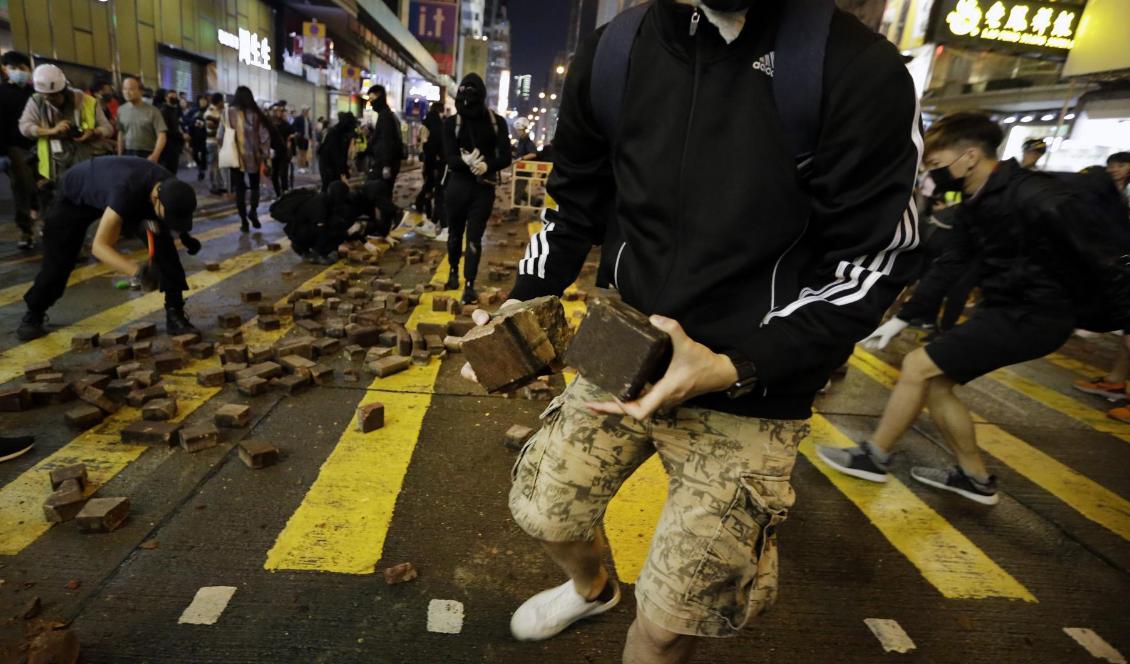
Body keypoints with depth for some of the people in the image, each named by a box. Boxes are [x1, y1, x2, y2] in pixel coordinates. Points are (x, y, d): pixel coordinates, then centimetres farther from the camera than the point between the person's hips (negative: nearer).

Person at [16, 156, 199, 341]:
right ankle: (34, 314, 23)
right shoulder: (126, 192, -49)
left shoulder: (169, 187, -30)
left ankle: (174, 312, -11)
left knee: (163, 242, -17)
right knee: (58, 260, -5)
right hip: (76, 195, -4)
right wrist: (138, 271, -62)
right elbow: (99, 246, -48)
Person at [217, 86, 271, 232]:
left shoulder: (228, 113, -4)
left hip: (235, 157, 0)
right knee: (254, 185, 18)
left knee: (239, 189, 8)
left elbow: (219, 136, -1)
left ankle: (244, 222, 7)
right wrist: (265, 155, 4)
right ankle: (253, 211, -3)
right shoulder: (256, 113, -6)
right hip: (253, 156, 0)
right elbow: (264, 136, -5)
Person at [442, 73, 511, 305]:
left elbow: (505, 157, -5)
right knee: (455, 233, 14)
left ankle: (469, 284, 3)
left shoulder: (497, 122, 0)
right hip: (457, 185, 1)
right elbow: (449, 158, -8)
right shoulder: (451, 123, 0)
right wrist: (466, 161, -28)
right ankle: (453, 271, 35)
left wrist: (487, 165, -24)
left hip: (484, 188, -1)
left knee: (474, 237, -1)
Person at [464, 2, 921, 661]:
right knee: (543, 509, 18)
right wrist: (521, 308, -5)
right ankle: (593, 588, 55)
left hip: (752, 397, -3)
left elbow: (868, 266, -12)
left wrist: (734, 370, -26)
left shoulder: (862, 72, -16)